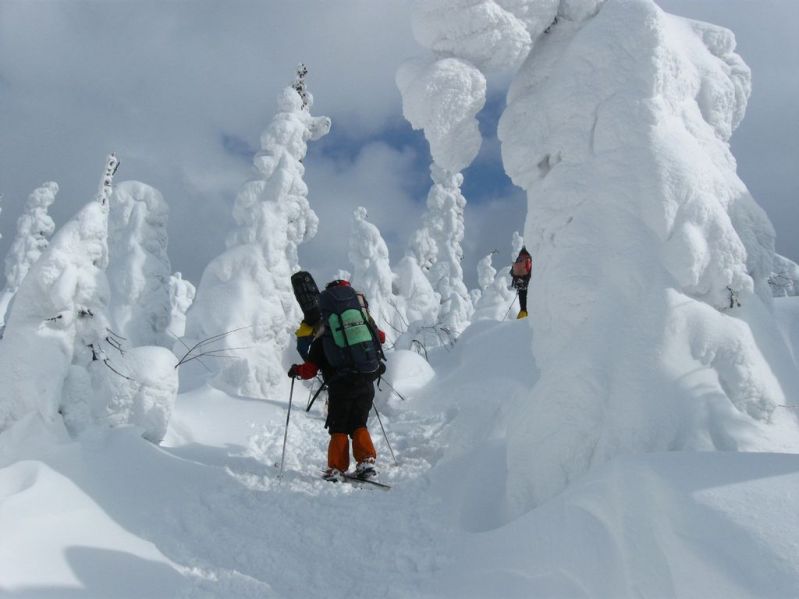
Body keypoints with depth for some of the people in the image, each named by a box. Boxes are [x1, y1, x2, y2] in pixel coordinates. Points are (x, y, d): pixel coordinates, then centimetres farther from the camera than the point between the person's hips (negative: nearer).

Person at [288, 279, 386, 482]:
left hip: (340, 389, -3)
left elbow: (311, 369, -2)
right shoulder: (365, 320, 3)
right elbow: (381, 338, 22)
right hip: (366, 385, 3)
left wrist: (296, 370, 17)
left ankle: (337, 468, 8)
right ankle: (366, 461, 6)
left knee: (338, 429, 11)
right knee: (359, 425, 18)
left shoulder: (323, 333, -4)